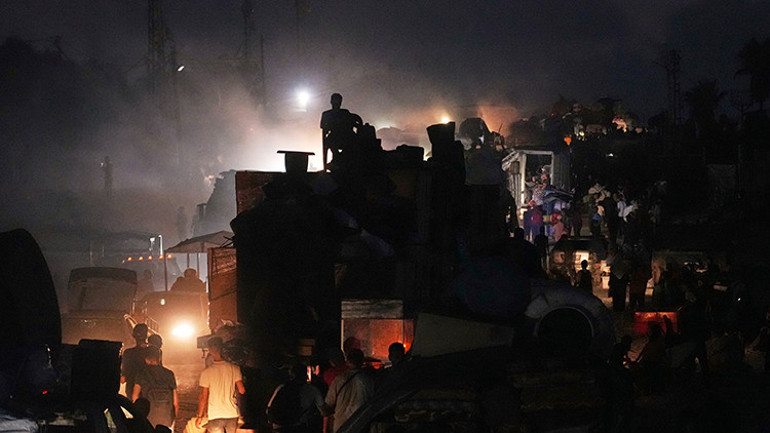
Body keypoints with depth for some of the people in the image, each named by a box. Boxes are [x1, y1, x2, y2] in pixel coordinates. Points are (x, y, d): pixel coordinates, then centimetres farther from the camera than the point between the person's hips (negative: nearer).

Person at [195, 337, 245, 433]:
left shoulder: (207, 372, -10)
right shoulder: (234, 369, -3)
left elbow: (203, 397, -8)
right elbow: (242, 390, -2)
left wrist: (200, 416, 2)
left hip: (215, 416, -3)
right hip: (232, 414, 3)